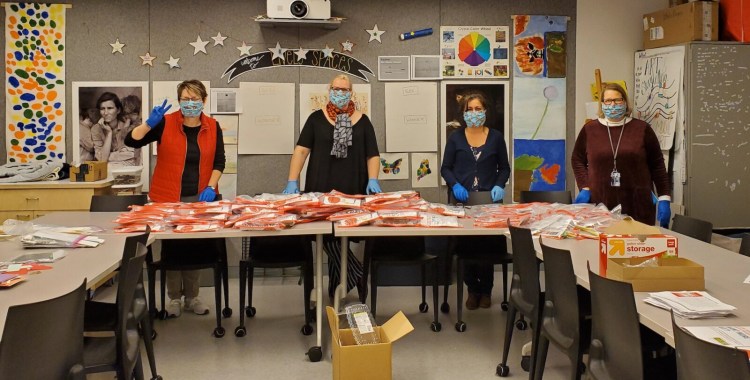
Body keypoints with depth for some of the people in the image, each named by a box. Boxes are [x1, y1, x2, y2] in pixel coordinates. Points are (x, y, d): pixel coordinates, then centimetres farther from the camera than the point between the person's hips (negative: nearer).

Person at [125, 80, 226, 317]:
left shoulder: (213, 127, 2)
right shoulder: (166, 123, -7)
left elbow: (219, 161, 2)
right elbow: (131, 141, -12)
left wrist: (210, 187, -10)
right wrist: (149, 124, -28)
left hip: (200, 197, 2)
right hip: (169, 197, -2)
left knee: (197, 246, 9)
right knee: (172, 246, 4)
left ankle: (192, 296, 23)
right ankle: (174, 298, 17)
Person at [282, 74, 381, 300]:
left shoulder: (362, 121, 9)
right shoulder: (316, 119, 7)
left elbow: (373, 155, 8)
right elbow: (302, 150, 1)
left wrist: (373, 180, -9)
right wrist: (292, 182, -9)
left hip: (352, 194, 0)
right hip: (320, 192, 0)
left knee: (339, 238, 2)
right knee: (328, 237, -9)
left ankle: (335, 291, 12)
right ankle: (358, 276, 2)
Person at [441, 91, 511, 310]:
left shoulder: (496, 137, 6)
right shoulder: (455, 139, 5)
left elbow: (504, 168, 11)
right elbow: (445, 168, 6)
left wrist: (499, 185, -7)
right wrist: (455, 185, -12)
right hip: (462, 200, 0)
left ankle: (485, 291, 16)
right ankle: (473, 289, 16)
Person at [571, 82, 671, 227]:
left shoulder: (642, 129, 5)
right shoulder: (589, 129, 7)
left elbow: (657, 165, 6)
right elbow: (577, 159, 15)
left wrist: (664, 199, 1)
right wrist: (584, 188, 2)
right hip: (600, 205, 0)